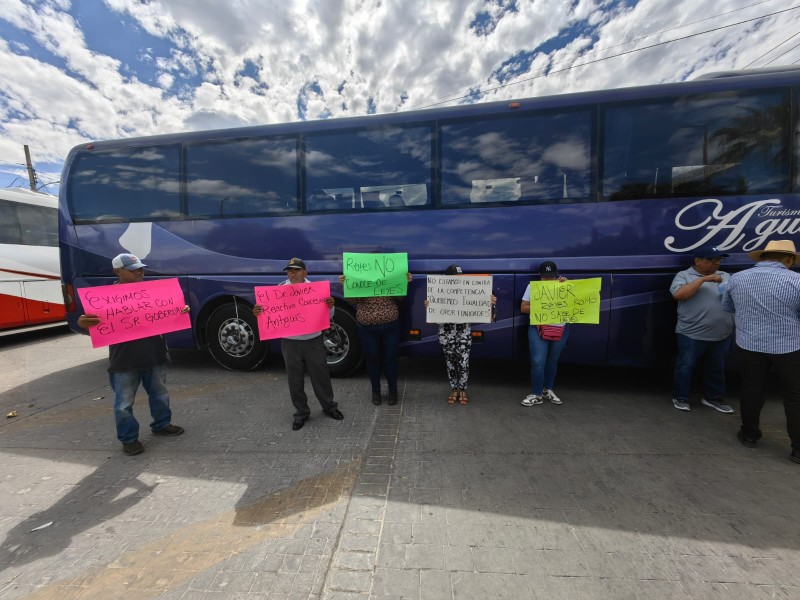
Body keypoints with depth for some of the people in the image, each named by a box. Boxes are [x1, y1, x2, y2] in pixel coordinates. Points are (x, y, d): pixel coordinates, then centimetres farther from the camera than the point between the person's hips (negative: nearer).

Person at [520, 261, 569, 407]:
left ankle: (548, 390, 32)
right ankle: (536, 395, 9)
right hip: (538, 329, -2)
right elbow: (523, 308, 0)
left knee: (553, 361, 14)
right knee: (538, 362, -5)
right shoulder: (533, 286, 1)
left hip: (561, 329, 2)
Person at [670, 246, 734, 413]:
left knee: (717, 368, 17)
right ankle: (680, 397, 17)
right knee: (685, 366, 4)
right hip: (692, 334, -6)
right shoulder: (684, 275, -3)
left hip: (721, 335, 6)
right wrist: (703, 279, -19)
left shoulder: (725, 276, 14)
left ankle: (713, 397, 33)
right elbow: (678, 294, -19)